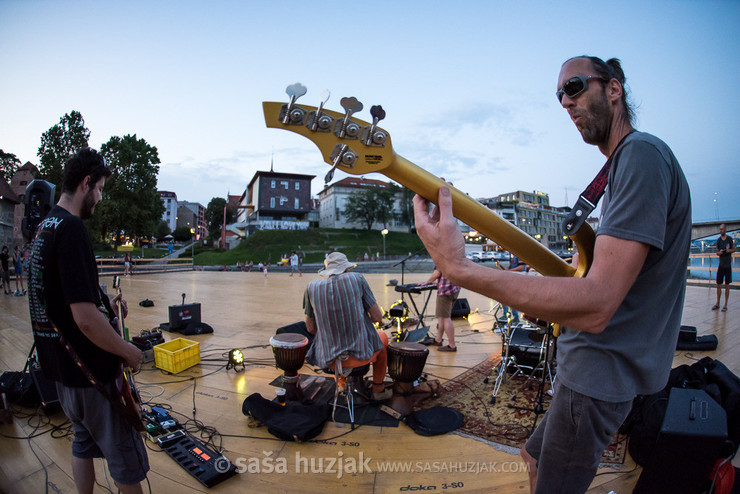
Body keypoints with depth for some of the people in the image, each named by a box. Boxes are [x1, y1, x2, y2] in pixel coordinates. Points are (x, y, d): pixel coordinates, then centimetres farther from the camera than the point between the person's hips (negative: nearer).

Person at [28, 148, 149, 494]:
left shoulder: (44, 227, 7)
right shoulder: (71, 228, -24)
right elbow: (86, 319, -30)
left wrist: (105, 305, 10)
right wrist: (129, 351, -16)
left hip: (59, 363, 10)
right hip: (91, 373, -10)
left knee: (84, 443, 26)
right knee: (127, 463, 6)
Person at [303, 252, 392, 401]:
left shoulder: (312, 287, -1)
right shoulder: (357, 279, -6)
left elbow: (310, 328, 5)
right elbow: (378, 317, -6)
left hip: (328, 359, 2)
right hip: (362, 353, -2)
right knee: (382, 337, 32)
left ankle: (342, 387, 48)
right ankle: (378, 390, 39)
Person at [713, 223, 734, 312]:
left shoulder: (729, 239, -3)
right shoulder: (718, 240, 4)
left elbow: (734, 249, 6)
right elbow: (717, 252, 9)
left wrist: (729, 250, -15)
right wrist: (719, 252, -13)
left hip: (728, 265, -2)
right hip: (721, 265, 2)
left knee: (727, 286, 2)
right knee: (718, 285, 5)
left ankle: (725, 305, 8)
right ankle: (717, 304, 15)